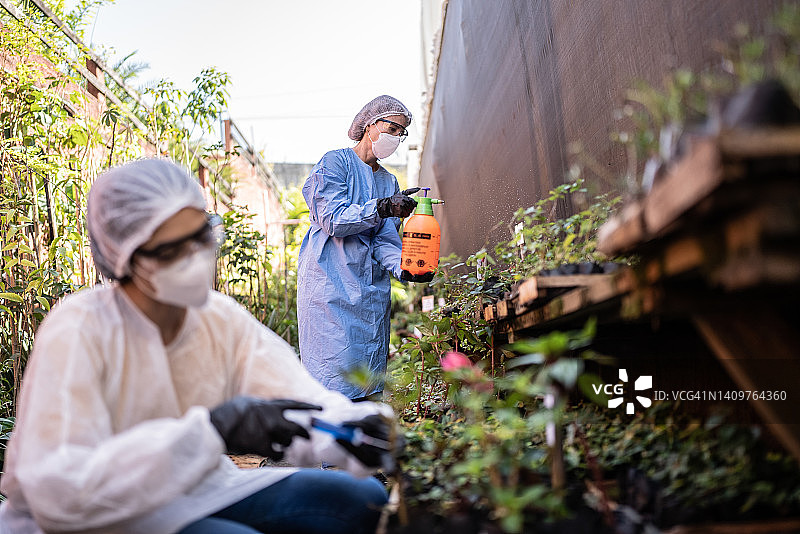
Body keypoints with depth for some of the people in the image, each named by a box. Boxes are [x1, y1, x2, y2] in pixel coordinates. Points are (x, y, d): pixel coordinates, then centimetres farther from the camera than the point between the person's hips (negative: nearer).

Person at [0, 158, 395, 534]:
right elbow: (57, 490, -30)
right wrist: (213, 430, -37)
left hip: (195, 490, 6)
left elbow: (298, 401, -11)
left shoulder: (222, 319, -4)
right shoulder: (76, 333, -22)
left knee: (366, 500, -6)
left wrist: (351, 428, -35)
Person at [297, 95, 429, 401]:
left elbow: (385, 239, 7)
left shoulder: (389, 182, 19)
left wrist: (403, 266, -14)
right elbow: (331, 219, -13)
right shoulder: (335, 163, 0)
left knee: (369, 371, 5)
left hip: (371, 285, 6)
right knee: (336, 369, -10)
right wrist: (381, 208, -23)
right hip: (330, 281, -6)